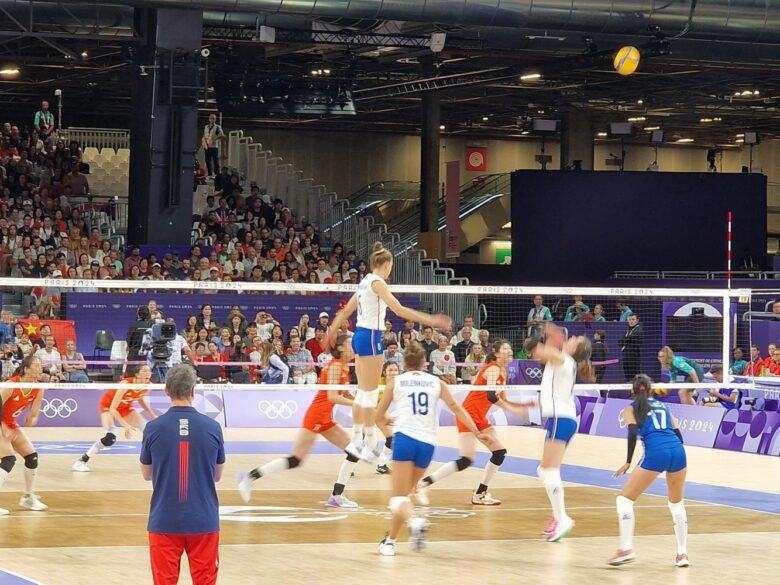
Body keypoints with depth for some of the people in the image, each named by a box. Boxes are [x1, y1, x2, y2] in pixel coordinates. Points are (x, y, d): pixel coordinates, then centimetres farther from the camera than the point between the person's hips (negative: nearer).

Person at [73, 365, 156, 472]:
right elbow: (112, 408, -34)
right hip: (108, 405, -6)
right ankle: (81, 461, -18)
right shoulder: (126, 384, -36)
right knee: (111, 437, -27)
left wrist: (153, 416, 4)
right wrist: (126, 425, -40)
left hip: (125, 407, 6)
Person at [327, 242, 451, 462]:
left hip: (360, 336, 9)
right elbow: (399, 310, -22)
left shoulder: (365, 282, 13)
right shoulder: (377, 282, -13)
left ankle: (357, 442, 18)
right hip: (371, 338, -9)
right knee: (370, 393, -5)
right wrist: (431, 320, -23)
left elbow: (346, 311, 23)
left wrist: (332, 332, 36)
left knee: (362, 392, 14)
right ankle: (370, 446, -3)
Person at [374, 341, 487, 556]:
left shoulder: (396, 382, 10)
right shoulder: (436, 383, 15)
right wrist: (477, 432, 15)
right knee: (404, 494, 19)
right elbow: (457, 409, 10)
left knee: (399, 497, -5)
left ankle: (415, 521, -37)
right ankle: (390, 541, 19)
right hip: (427, 443, 3)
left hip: (405, 437, -3)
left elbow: (379, 415, 18)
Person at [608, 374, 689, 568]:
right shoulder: (663, 406, 28)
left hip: (655, 453, -4)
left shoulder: (631, 409, 16)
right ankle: (682, 553, 18)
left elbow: (633, 433, -2)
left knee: (624, 499, 7)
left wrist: (628, 462, 0)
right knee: (677, 504, 23)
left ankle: (626, 549, -7)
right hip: (678, 450, 4)